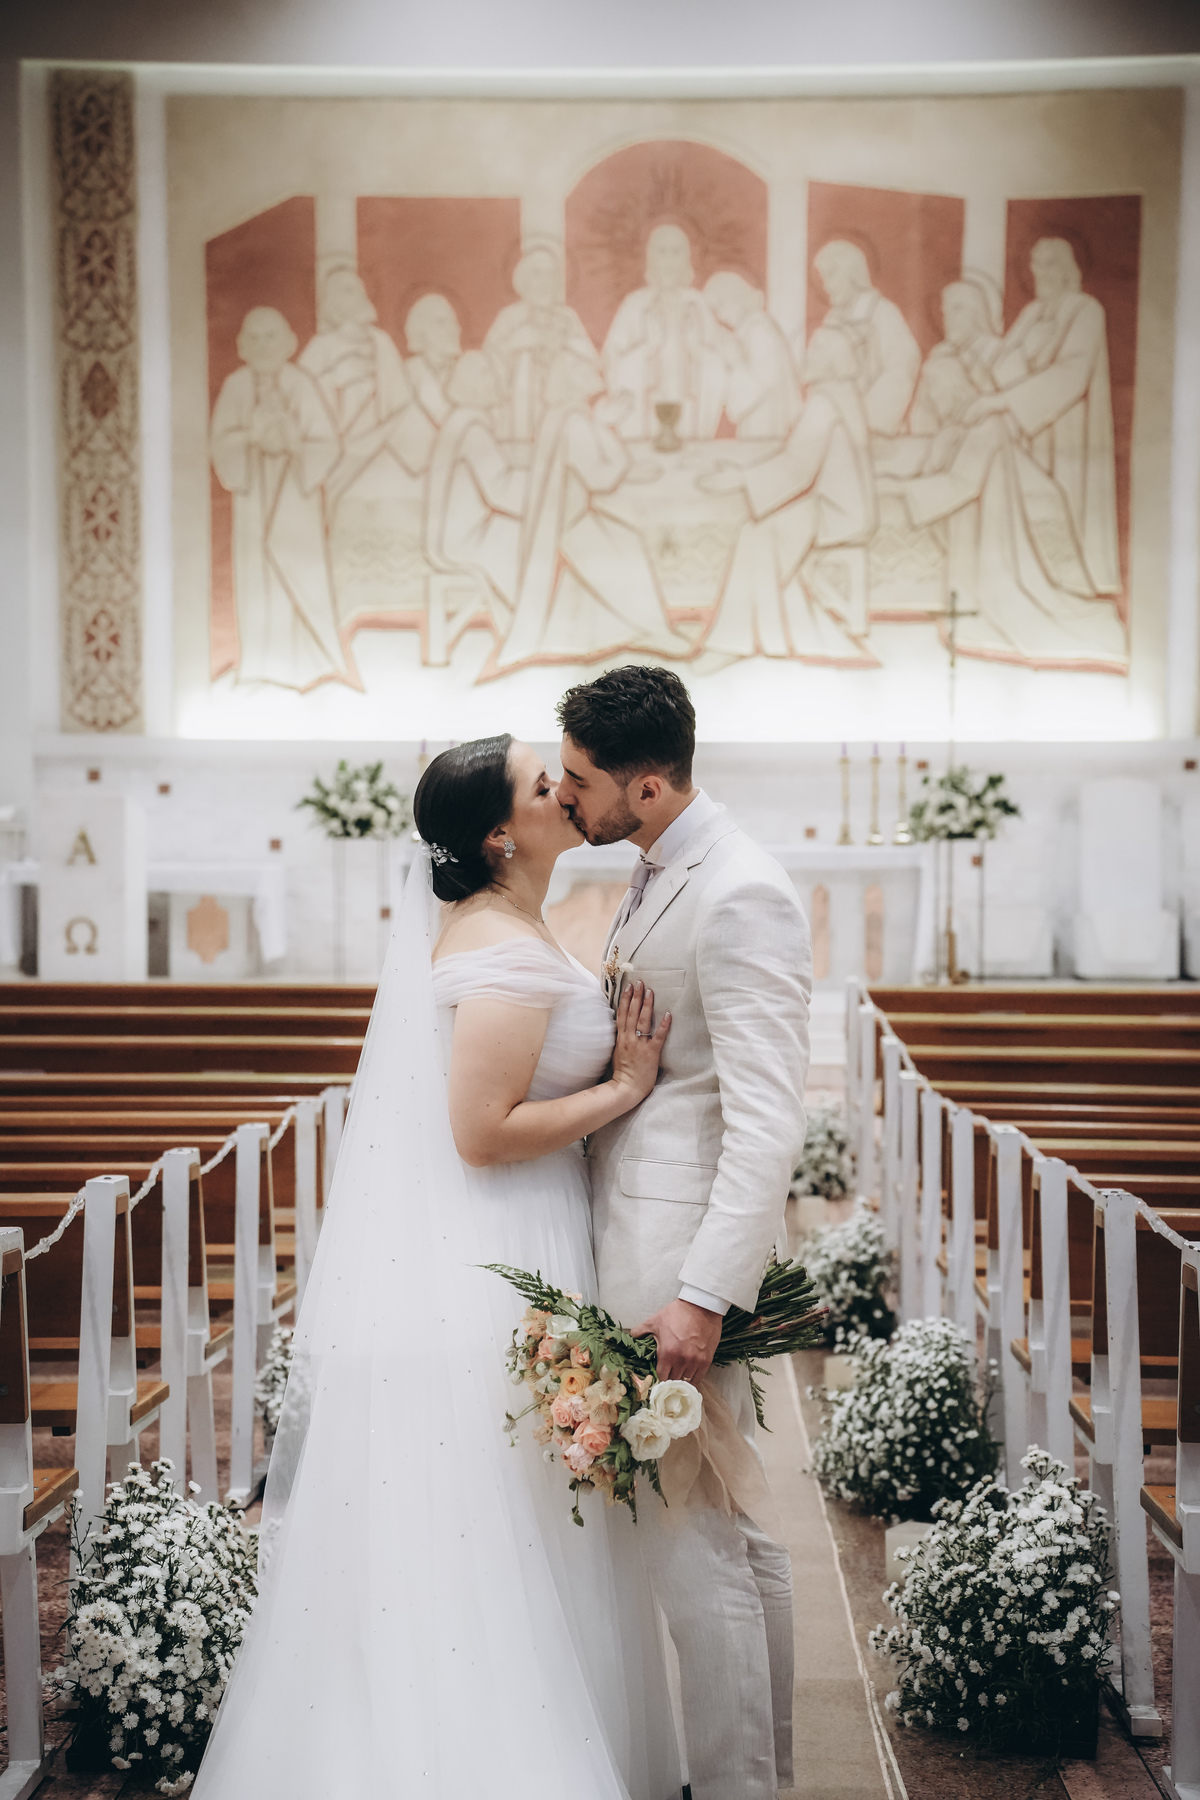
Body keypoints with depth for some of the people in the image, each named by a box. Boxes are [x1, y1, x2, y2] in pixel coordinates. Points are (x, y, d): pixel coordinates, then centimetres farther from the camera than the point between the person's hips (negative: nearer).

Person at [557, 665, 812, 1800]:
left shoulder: (740, 896, -18)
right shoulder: (656, 877, 14)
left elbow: (768, 1123, -23)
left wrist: (701, 1295, -26)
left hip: (684, 1249, -10)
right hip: (641, 1229, 10)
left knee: (691, 1545, -5)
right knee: (741, 1530, 17)